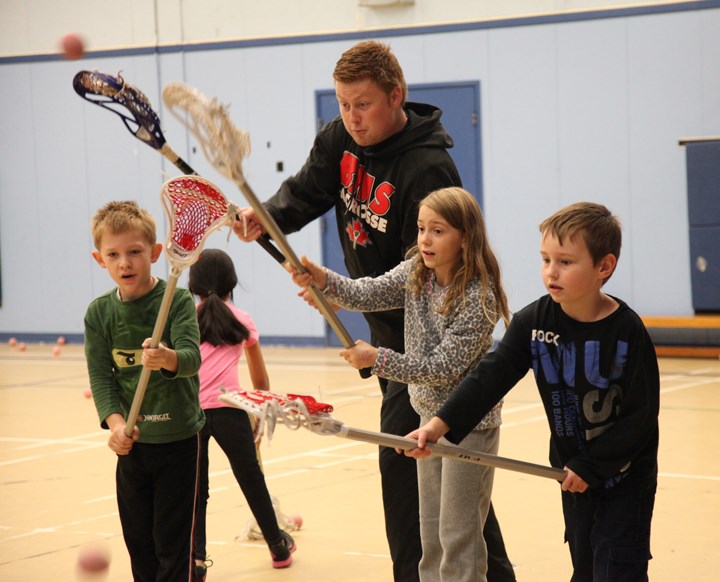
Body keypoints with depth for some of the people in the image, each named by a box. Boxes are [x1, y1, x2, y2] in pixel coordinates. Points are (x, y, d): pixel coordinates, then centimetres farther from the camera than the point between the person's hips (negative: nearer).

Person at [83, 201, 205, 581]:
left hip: (178, 439, -4)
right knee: (138, 541, 12)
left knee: (173, 542, -2)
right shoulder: (99, 313, 0)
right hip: (132, 442, 4)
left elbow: (192, 358, -22)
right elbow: (100, 375, -3)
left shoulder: (177, 301, -10)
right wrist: (115, 422, -20)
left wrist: (167, 358, -45)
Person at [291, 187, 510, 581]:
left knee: (458, 537, -1)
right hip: (430, 414, 8)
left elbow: (445, 368, -25)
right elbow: (367, 294, -12)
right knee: (430, 534, 15)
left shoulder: (478, 297, -23)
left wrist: (378, 359, -27)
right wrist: (322, 280, -30)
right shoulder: (415, 273, -1)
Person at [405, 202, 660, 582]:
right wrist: (440, 425, -26)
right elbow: (490, 377, -13)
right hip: (573, 471, 5)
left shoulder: (627, 332, -19)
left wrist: (590, 465, -18)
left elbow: (642, 413, -17)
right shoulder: (533, 322, -8)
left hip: (625, 475, -5)